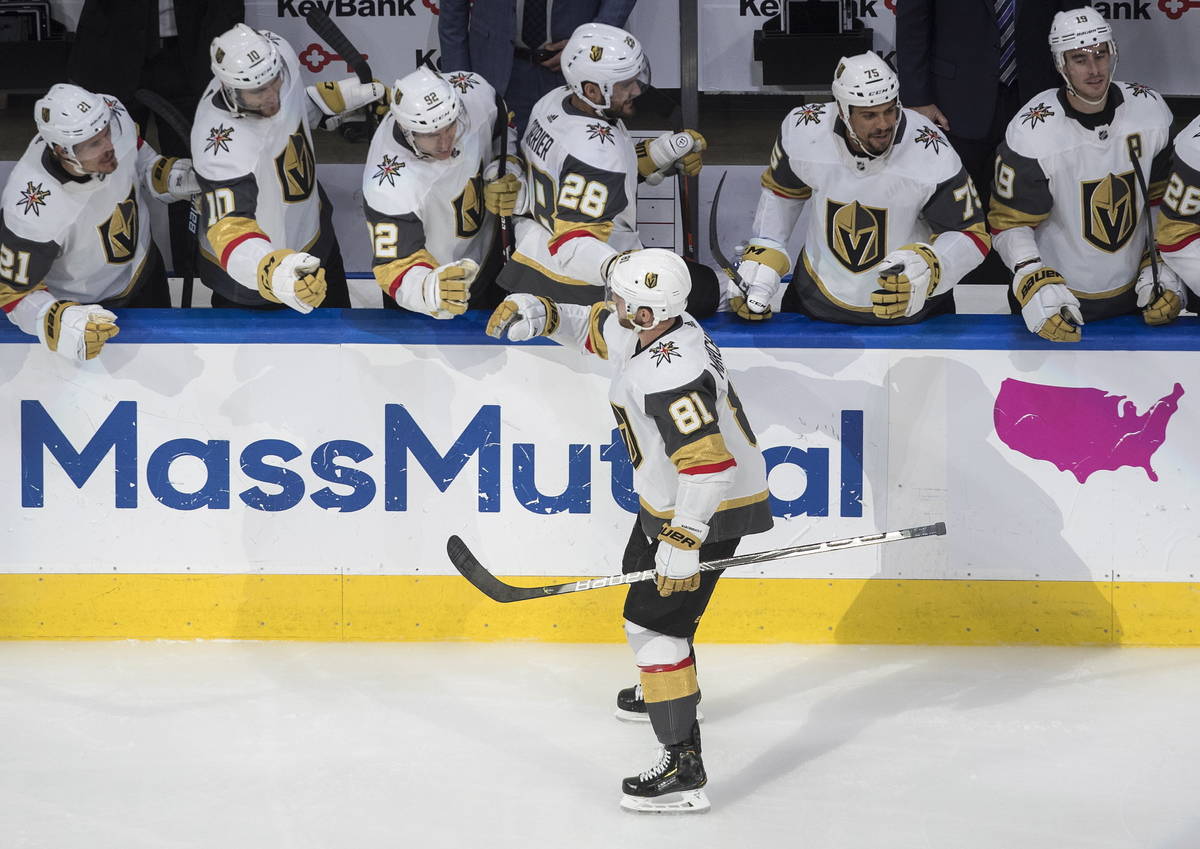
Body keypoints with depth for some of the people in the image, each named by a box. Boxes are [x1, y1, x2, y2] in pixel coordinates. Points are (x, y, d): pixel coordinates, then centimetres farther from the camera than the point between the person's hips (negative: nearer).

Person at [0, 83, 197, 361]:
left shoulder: (114, 117, -28)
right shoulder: (32, 211, -43)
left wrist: (170, 175, -20)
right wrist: (58, 323, -48)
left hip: (145, 273, 6)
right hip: (77, 305, -6)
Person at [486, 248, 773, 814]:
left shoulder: (669, 373, -33)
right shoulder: (653, 327, -3)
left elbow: (708, 461, -37)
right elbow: (593, 329, 18)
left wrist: (683, 542, -36)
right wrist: (539, 314, 0)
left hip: (709, 510, -11)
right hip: (672, 498, 11)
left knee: (654, 623, -13)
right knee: (641, 573, 32)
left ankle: (683, 768, -14)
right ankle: (668, 686, 57)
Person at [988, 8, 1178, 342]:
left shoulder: (1150, 111, -7)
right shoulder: (1031, 134, -20)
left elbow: (1163, 200, 6)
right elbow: (1009, 223, -14)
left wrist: (1162, 269, 0)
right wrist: (1035, 286, -27)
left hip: (1131, 294, 4)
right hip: (1056, 300, -4)